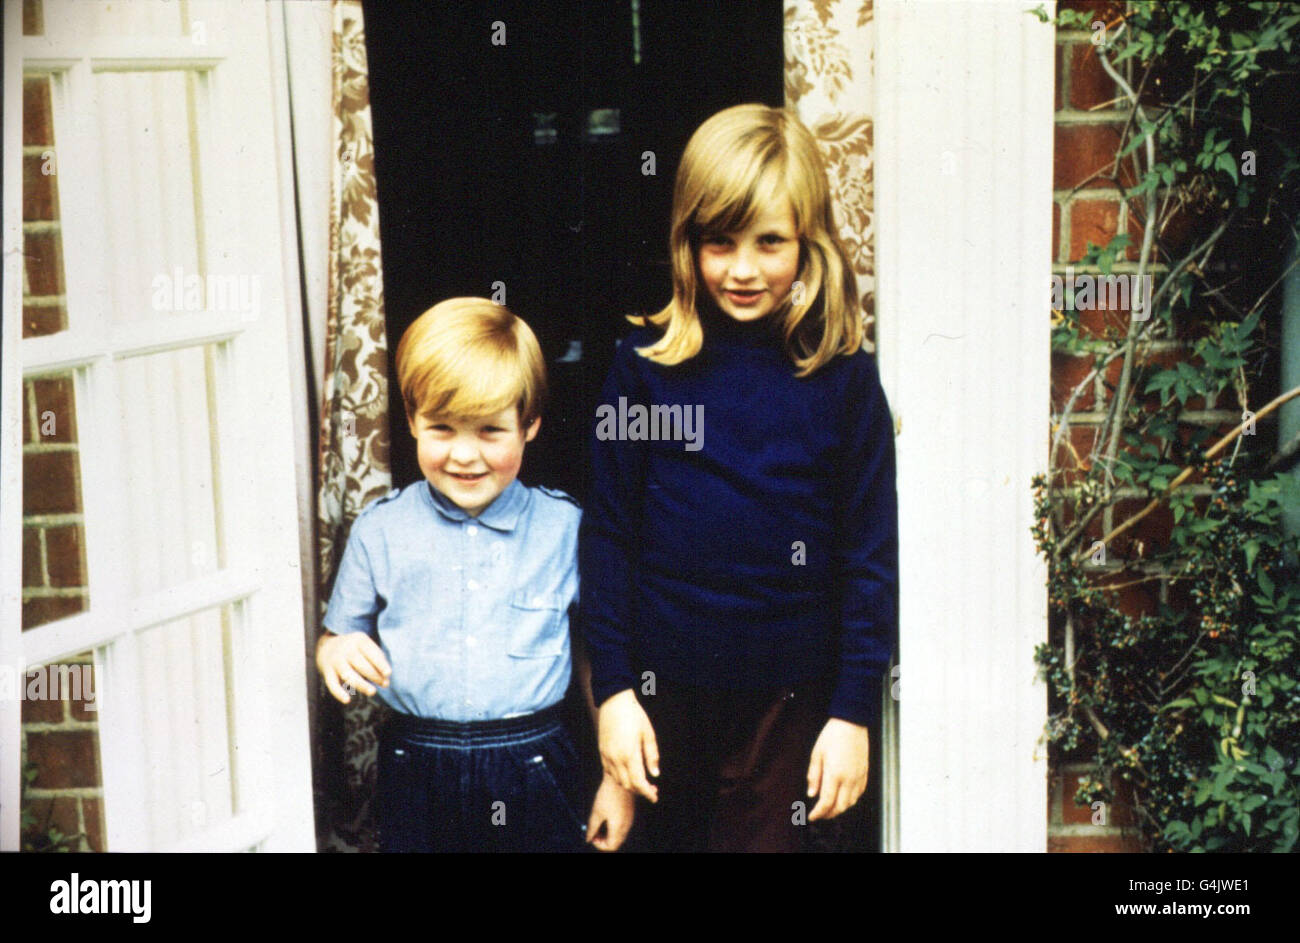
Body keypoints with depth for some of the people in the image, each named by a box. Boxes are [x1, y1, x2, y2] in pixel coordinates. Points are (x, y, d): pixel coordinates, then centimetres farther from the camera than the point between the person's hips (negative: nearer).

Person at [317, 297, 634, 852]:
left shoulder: (565, 528, -1)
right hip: (416, 778, 1)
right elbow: (339, 638, 10)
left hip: (532, 770, -1)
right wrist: (337, 653, -14)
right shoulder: (379, 530, 1)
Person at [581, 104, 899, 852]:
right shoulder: (646, 365, -5)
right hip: (664, 685, 1)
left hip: (787, 697, -1)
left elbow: (871, 555, -2)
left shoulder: (843, 377, -5)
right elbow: (608, 533, -1)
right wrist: (613, 688, -3)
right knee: (669, 835, 17)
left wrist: (855, 711, -4)